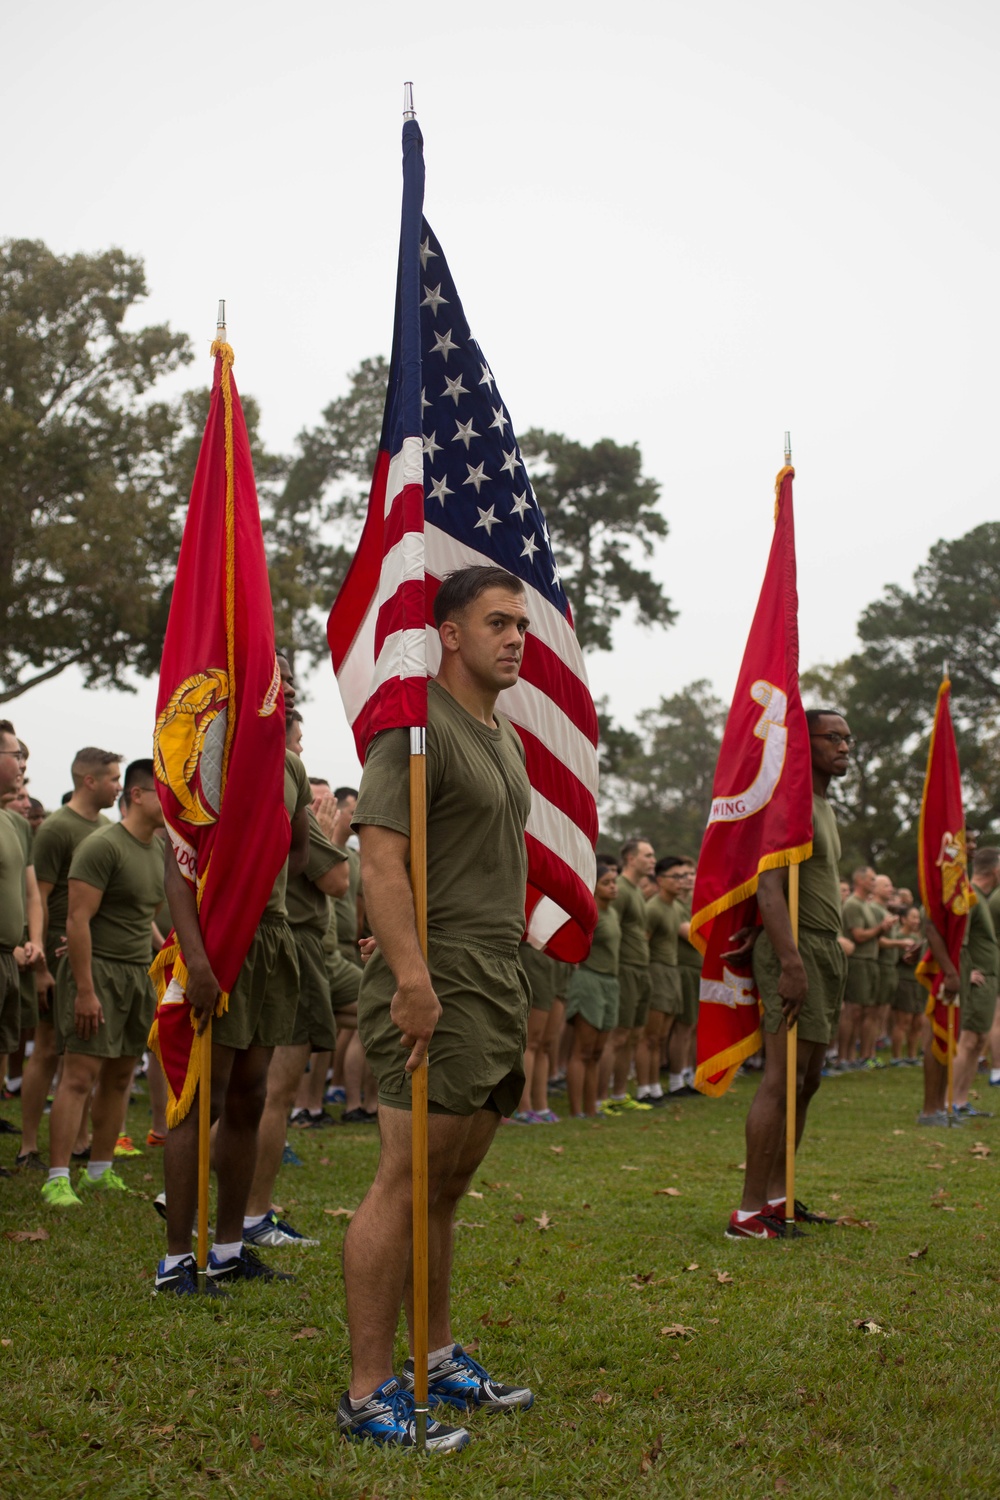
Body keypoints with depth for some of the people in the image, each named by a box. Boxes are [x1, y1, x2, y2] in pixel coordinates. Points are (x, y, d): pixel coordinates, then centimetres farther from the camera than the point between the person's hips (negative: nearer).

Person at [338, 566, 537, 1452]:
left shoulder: (504, 733, 21)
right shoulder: (418, 728, -10)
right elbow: (381, 858, -18)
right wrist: (413, 976, -26)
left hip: (497, 987, 9)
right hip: (438, 992, -9)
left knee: (447, 1188, 14)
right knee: (406, 1188, -8)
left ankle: (440, 1363, 23)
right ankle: (368, 1394, -4)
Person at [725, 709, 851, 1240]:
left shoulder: (825, 808, 21)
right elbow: (769, 887, -21)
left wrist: (832, 955, 18)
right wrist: (791, 962, -28)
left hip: (825, 950, 10)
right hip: (796, 946, -10)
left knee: (806, 1080, 12)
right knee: (783, 1080, -13)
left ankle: (776, 1196, 19)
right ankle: (748, 1213, -13)